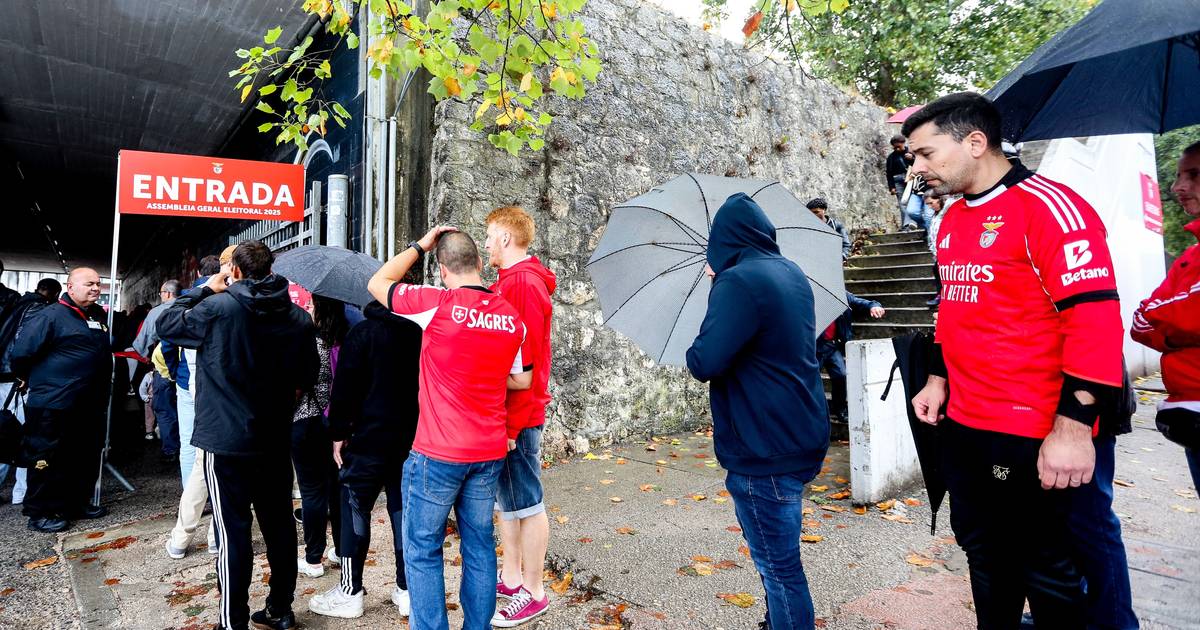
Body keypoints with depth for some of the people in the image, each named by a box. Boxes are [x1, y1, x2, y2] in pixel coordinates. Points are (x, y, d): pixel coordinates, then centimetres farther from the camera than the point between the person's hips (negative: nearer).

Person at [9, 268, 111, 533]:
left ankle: (78, 503, 29)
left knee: (87, 458, 16)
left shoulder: (98, 316, 12)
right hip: (53, 406, -8)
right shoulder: (51, 316, -12)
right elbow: (21, 352, -14)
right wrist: (33, 381, -1)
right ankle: (39, 513, 15)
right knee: (48, 461, 3)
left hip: (90, 405, 8)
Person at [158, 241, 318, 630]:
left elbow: (166, 324, 3)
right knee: (280, 525, 14)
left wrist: (205, 290, 9)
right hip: (276, 441, 5)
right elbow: (307, 379, 6)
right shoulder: (299, 319, -1)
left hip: (226, 440, -4)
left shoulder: (218, 307, -14)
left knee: (233, 531, 3)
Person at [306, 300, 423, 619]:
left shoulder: (363, 332, -10)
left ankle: (350, 592, 18)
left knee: (355, 511, 9)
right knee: (403, 510, 12)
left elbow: (344, 389, -11)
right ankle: (407, 590, 20)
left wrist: (339, 434, -1)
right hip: (413, 438, 5)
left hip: (369, 438, -4)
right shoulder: (424, 331, 3)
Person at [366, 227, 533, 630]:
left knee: (422, 551, 11)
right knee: (480, 546, 17)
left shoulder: (439, 304, -14)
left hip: (438, 453, -5)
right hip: (490, 451, 5)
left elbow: (377, 284, 1)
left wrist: (419, 245, 8)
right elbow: (523, 380, 10)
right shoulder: (512, 316, 1)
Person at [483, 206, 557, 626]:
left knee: (526, 504, 4)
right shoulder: (511, 281, 13)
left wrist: (511, 424, -20)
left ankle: (533, 592, 19)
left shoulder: (523, 283, -17)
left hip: (517, 415, -9)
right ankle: (511, 579, 33)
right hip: (505, 413, 9)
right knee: (506, 500, 18)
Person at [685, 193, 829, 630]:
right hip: (801, 439, 10)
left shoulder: (738, 282, -20)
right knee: (777, 557, 25)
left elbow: (704, 363, -27)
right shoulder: (792, 273, 9)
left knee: (779, 567, 3)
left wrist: (695, 351, -3)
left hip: (763, 452, -10)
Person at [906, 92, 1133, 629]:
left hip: (1036, 437, -7)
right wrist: (939, 378, 14)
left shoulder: (1048, 206, -13)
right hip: (962, 427, 7)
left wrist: (1073, 426, -22)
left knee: (1048, 572, 9)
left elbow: (1094, 320, -19)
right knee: (984, 555, 20)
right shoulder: (952, 221, 12)